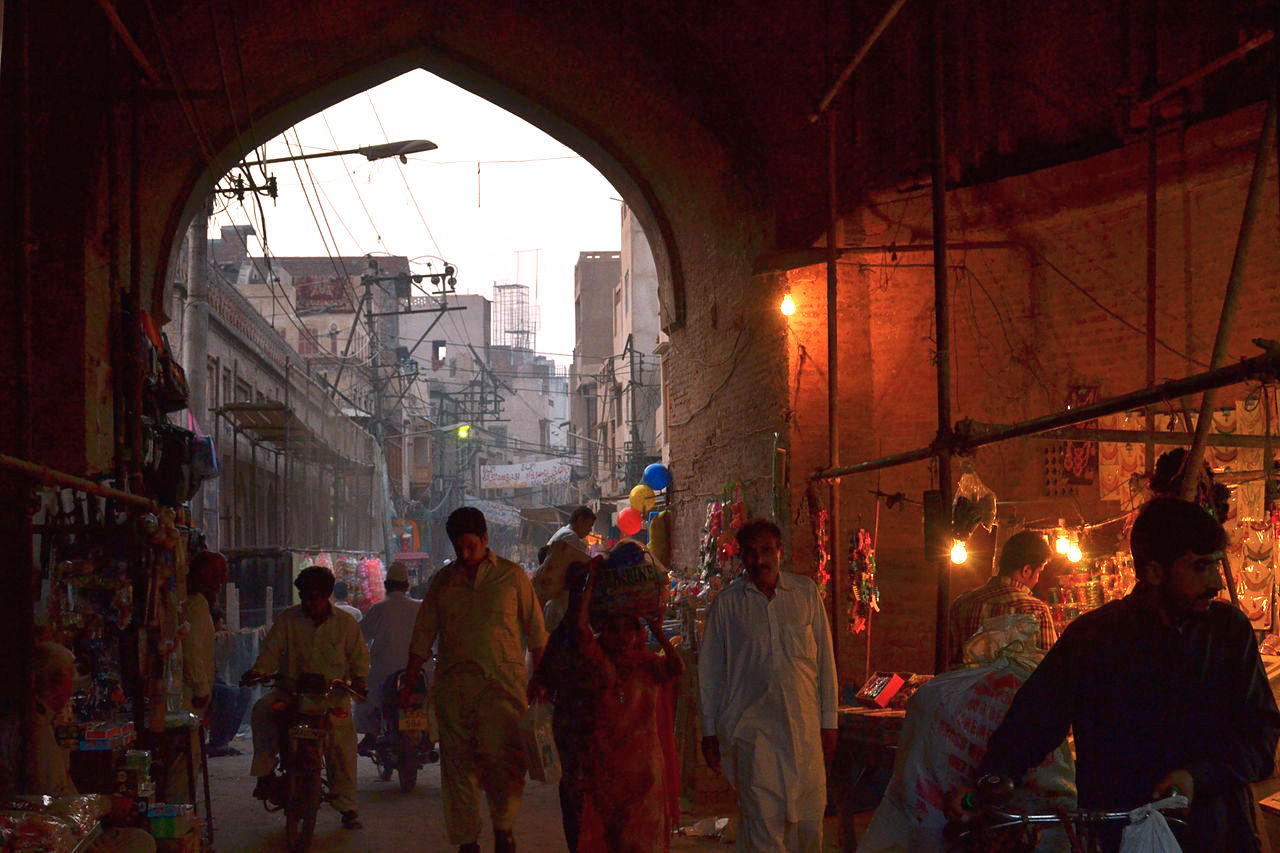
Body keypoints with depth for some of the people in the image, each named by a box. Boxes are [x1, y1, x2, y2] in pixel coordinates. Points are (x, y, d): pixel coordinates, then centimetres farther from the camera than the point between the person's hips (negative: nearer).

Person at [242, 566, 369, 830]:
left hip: (332, 692, 0)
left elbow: (359, 655, 10)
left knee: (342, 744, -10)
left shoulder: (345, 623, 7)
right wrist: (258, 671, -16)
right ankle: (265, 772, -20)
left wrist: (358, 678, -9)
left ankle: (347, 805, 2)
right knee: (262, 709, -28)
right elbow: (272, 650, 3)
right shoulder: (289, 619, 6)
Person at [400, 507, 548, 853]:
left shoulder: (511, 575, 8)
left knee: (502, 756, -13)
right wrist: (409, 684, 12)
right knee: (457, 761, 1)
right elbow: (423, 635, 16)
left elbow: (536, 632, 8)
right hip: (453, 682, 3)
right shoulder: (443, 580, 14)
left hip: (502, 681, -3)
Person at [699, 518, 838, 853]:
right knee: (762, 819, -7)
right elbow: (710, 669, 8)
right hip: (750, 726, -2)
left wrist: (828, 723, 6)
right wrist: (709, 732, 7)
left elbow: (825, 660, 9)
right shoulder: (727, 602, 2)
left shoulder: (806, 593, 6)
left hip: (804, 725, 2)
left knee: (809, 819, 2)